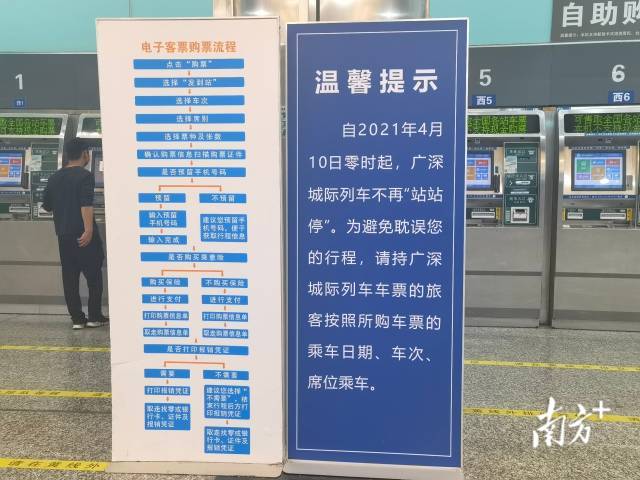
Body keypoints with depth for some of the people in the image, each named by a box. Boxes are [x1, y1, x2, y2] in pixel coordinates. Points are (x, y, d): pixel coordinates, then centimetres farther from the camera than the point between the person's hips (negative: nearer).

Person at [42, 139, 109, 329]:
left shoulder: (54, 178, 11)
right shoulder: (85, 175, -9)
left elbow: (46, 206, 18)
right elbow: (86, 204, -22)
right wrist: (89, 230, -26)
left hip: (63, 235, 6)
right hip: (83, 235, -6)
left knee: (70, 277, 8)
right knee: (94, 276, 5)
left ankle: (77, 319, 10)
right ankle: (95, 317, 9)